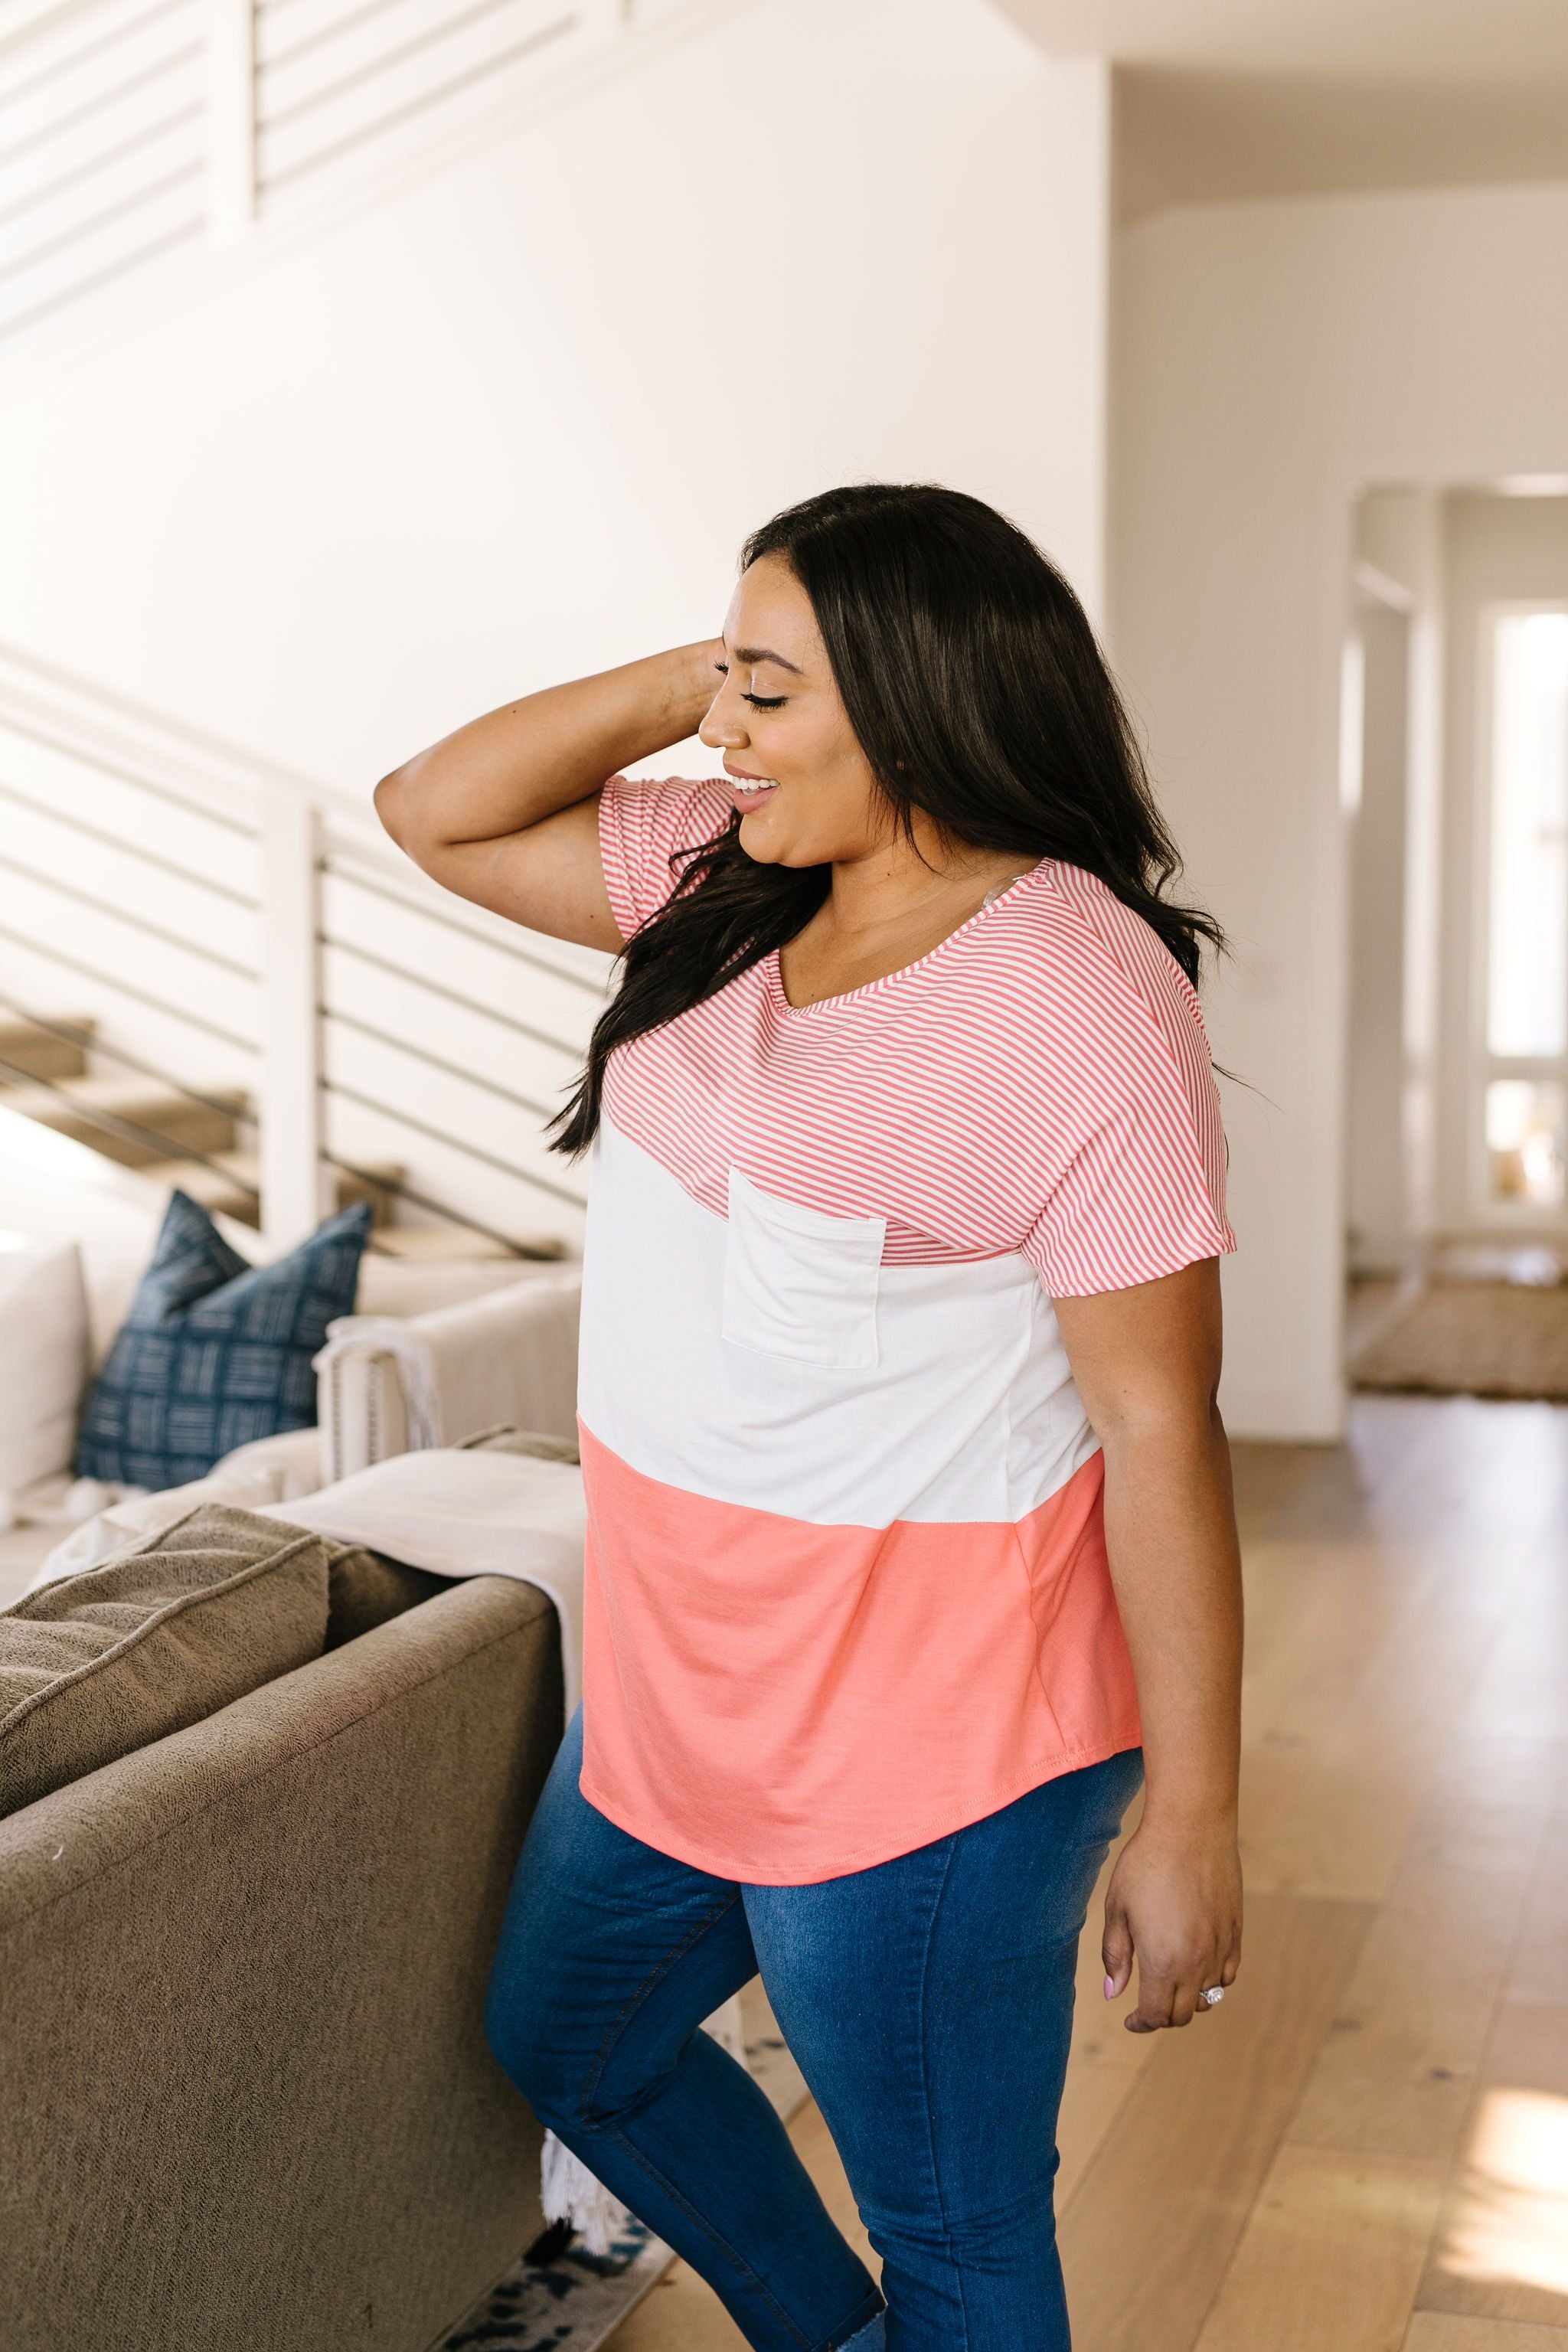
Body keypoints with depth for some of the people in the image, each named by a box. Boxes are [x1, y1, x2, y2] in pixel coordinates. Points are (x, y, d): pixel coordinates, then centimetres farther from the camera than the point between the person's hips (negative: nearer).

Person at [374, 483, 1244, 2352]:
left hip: (922, 1741, -9)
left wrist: (1189, 1822, -17)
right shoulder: (726, 881, 1)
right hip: (677, 1684, 9)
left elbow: (1162, 1432, -21)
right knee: (570, 2045, 30)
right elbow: (437, 813, 7)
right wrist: (684, 674, -6)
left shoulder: (1080, 1009, -23)